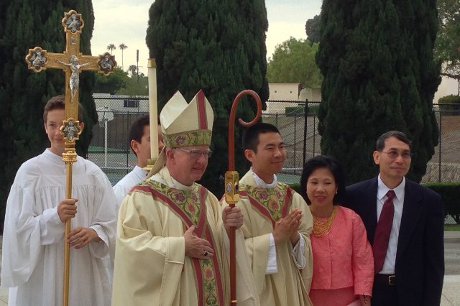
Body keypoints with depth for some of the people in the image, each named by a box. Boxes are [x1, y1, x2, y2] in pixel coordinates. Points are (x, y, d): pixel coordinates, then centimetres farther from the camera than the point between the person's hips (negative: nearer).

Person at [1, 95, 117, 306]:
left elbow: (109, 224, 6)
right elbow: (19, 226, -7)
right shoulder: (30, 170, -3)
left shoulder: (92, 173, 5)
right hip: (41, 277, -3)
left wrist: (93, 233, -15)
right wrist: (54, 217, -22)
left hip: (85, 275, 3)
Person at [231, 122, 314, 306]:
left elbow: (309, 247, 5)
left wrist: (295, 237, -14)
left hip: (290, 290, 5)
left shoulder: (292, 198, 6)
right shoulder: (236, 198, -12)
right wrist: (274, 237, -20)